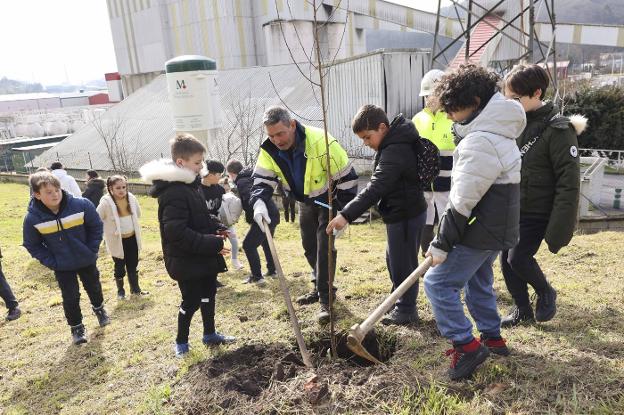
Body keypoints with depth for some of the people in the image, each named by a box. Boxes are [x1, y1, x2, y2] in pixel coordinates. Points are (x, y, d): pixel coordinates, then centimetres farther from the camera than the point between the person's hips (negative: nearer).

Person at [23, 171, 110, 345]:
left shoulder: (81, 205, -23)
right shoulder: (33, 218, -19)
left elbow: (96, 227, -7)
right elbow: (32, 245, -4)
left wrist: (92, 250, -9)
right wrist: (51, 262, -10)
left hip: (86, 260, 1)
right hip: (62, 266, -1)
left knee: (94, 287, 21)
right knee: (70, 297, 5)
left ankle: (99, 309, 50)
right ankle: (77, 327, 26)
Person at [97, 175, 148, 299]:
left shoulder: (131, 198, -4)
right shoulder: (106, 202, -19)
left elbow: (138, 213, 13)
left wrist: (132, 225, 8)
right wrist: (111, 229, -11)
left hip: (132, 237, 4)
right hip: (117, 240, -4)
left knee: (133, 265, 16)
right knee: (120, 267, 10)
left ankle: (135, 288, 30)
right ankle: (120, 291, 28)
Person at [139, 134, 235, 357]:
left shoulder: (191, 184, 7)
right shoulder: (174, 192, -25)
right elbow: (177, 233, -31)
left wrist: (216, 228, 2)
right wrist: (212, 244, -28)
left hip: (203, 257, 9)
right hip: (186, 261, -9)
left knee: (208, 294, 20)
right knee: (191, 301, 6)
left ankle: (210, 334, 38)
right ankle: (181, 342, 27)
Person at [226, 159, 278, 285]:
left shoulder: (242, 182, -10)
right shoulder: (250, 177, 19)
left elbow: (252, 199, -26)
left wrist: (251, 218, -18)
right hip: (273, 214, 10)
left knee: (248, 245, 0)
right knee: (266, 242, 28)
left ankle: (257, 276, 2)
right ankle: (272, 270, 35)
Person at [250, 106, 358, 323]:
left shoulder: (321, 142, -34)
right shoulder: (269, 150, -17)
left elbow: (346, 177, -27)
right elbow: (262, 180, -18)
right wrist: (259, 203, -41)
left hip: (328, 199, -6)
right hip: (305, 202, 6)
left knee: (324, 247, -13)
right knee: (310, 247, 15)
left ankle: (326, 298, -3)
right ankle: (321, 287, 34)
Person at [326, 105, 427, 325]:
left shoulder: (395, 152, -25)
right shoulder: (393, 144, 7)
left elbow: (375, 188, -35)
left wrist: (346, 215, -40)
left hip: (405, 215, -11)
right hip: (400, 213, 11)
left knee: (402, 263, 3)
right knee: (393, 259, 21)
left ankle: (406, 310, 19)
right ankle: (401, 302, 36)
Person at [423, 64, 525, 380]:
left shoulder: (479, 142, -23)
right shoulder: (497, 131, 11)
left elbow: (462, 202, -24)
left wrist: (441, 244, -17)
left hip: (481, 230, -10)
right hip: (496, 225, 10)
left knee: (438, 282, -4)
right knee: (478, 282, 23)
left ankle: (466, 345, 3)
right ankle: (492, 338, 36)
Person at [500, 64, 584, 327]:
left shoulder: (557, 130, -15)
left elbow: (569, 182, -16)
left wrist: (560, 227, -20)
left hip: (537, 212, -6)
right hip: (510, 209, 6)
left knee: (518, 258, -11)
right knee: (506, 260, 8)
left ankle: (546, 292, 20)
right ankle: (522, 309, 29)